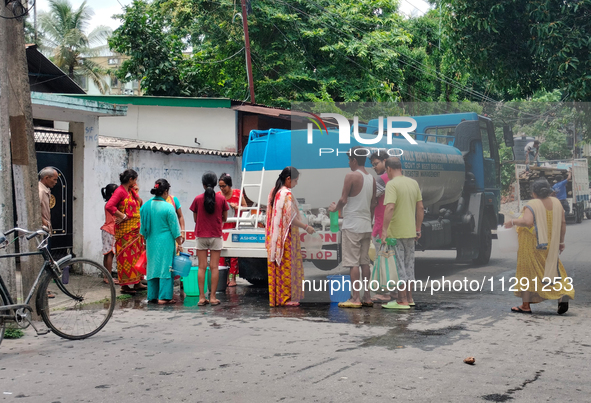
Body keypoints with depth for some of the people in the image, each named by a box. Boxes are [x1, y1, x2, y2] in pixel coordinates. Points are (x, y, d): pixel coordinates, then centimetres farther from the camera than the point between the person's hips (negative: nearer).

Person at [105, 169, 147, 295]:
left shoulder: (130, 191, 14)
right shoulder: (120, 191, -13)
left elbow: (140, 204, 19)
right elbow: (109, 206, -25)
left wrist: (135, 192, 6)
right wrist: (122, 216, -19)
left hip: (135, 230, 9)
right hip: (125, 230, -9)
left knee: (137, 255, 13)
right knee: (126, 256, -5)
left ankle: (137, 283, 22)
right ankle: (124, 286, 1)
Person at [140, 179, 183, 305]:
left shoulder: (146, 206, 2)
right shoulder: (168, 207, -14)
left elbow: (143, 227, 11)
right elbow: (174, 228, -9)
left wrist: (145, 240, 23)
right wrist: (179, 243, 0)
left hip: (151, 242, 5)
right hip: (166, 242, -5)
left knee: (152, 266, 12)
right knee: (165, 267, 0)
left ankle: (152, 296, 16)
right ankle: (163, 297, -2)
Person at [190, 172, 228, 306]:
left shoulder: (198, 199, -4)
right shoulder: (221, 199, -4)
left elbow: (195, 219, 5)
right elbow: (224, 218, 6)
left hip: (201, 236, 0)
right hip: (216, 236, 0)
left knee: (202, 267, 3)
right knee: (214, 267, 2)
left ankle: (202, 297, 2)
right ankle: (213, 297, 2)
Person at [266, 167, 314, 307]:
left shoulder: (274, 192, 11)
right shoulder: (287, 194, -16)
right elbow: (291, 218, -19)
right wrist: (306, 227, -10)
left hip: (274, 236, 9)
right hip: (286, 236, -9)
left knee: (275, 267, 10)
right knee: (287, 267, -2)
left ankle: (275, 298, 15)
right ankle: (286, 298, 2)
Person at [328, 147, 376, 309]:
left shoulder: (351, 176, -11)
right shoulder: (372, 179, 11)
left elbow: (344, 200, -13)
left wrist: (334, 208, 6)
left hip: (352, 225, -7)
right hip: (366, 225, 7)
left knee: (353, 262, -5)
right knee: (365, 262, 10)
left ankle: (355, 298, -6)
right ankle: (367, 297, 12)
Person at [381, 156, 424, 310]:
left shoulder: (392, 184, -14)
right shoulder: (413, 183, 9)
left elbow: (390, 208, -25)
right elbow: (420, 207, 11)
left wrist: (384, 230, -24)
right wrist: (418, 229, 18)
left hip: (396, 233, -7)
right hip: (410, 232, 7)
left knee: (398, 266, -1)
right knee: (409, 265, 16)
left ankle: (402, 300, 1)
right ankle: (409, 298, 23)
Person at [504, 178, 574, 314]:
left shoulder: (532, 205, -17)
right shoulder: (556, 203, 3)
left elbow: (527, 222, -33)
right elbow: (563, 223, 6)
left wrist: (512, 222, -16)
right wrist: (561, 242, 15)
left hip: (532, 244, -6)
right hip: (550, 245, 6)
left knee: (527, 272, 6)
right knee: (551, 270, 17)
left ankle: (526, 305, 10)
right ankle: (563, 293, -8)